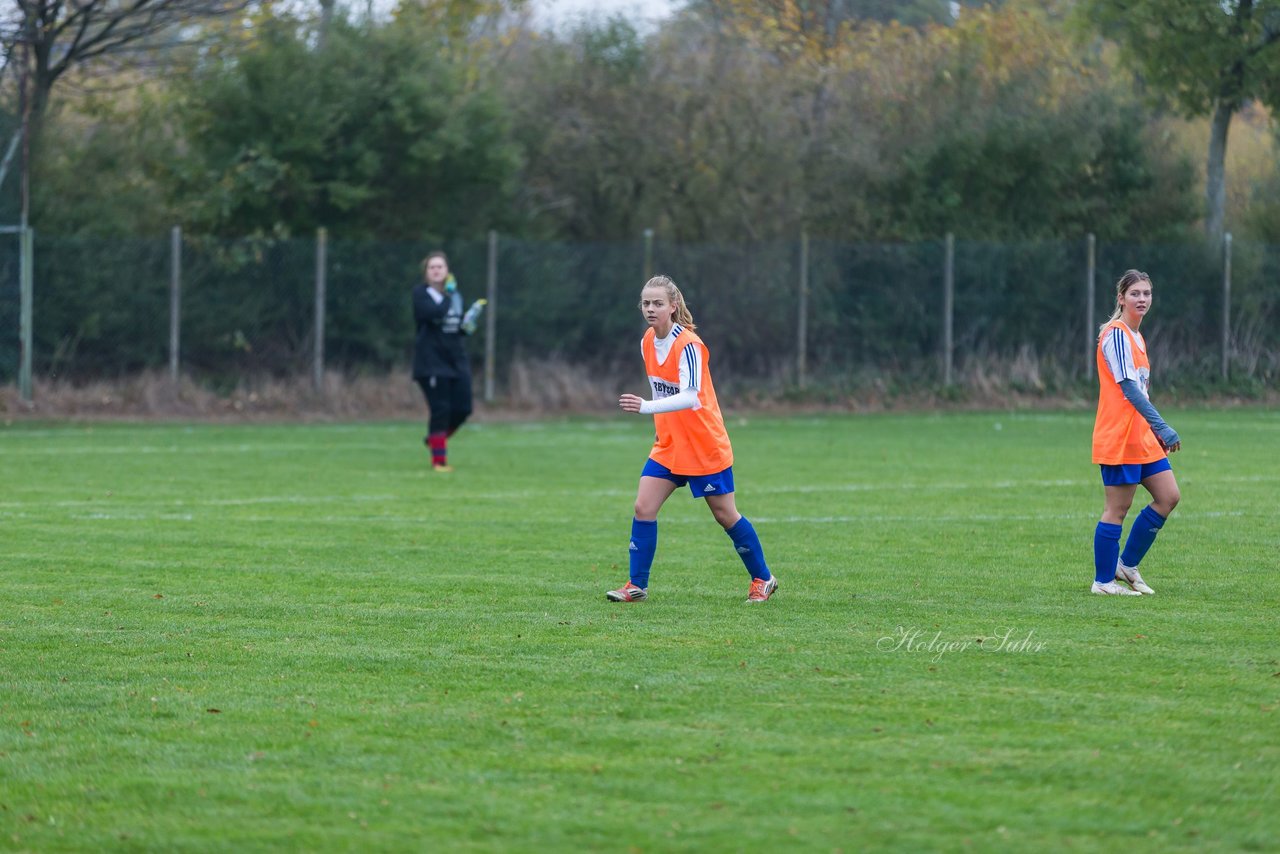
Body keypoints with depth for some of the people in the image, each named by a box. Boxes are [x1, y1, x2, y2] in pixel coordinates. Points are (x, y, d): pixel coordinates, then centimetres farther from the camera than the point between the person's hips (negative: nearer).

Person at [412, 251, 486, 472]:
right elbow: (432, 313, -24)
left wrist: (467, 323, 2)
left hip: (456, 360, 6)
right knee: (440, 409, -9)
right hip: (432, 361, -6)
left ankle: (434, 439, 30)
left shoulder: (453, 294, 14)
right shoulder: (421, 292, -4)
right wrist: (448, 296, -14)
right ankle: (438, 460, 2)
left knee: (462, 409, 4)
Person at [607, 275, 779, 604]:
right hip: (668, 445, 7)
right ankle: (637, 586, 0)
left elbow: (690, 397, -35)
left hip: (705, 446, -7)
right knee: (643, 508, -6)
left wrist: (646, 407, -48)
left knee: (725, 515, 5)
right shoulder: (648, 343, 2)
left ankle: (762, 579, 22)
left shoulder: (688, 345, -22)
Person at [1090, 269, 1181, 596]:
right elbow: (1129, 388, -21)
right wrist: (1162, 427, -26)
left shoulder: (1135, 337, 16)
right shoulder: (1116, 335, -14)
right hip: (1118, 437, -9)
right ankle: (1103, 581, 5)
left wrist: (1157, 432, 22)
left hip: (1142, 437, 9)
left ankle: (1127, 566, 15)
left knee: (1168, 497, 6)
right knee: (1117, 508, -4)